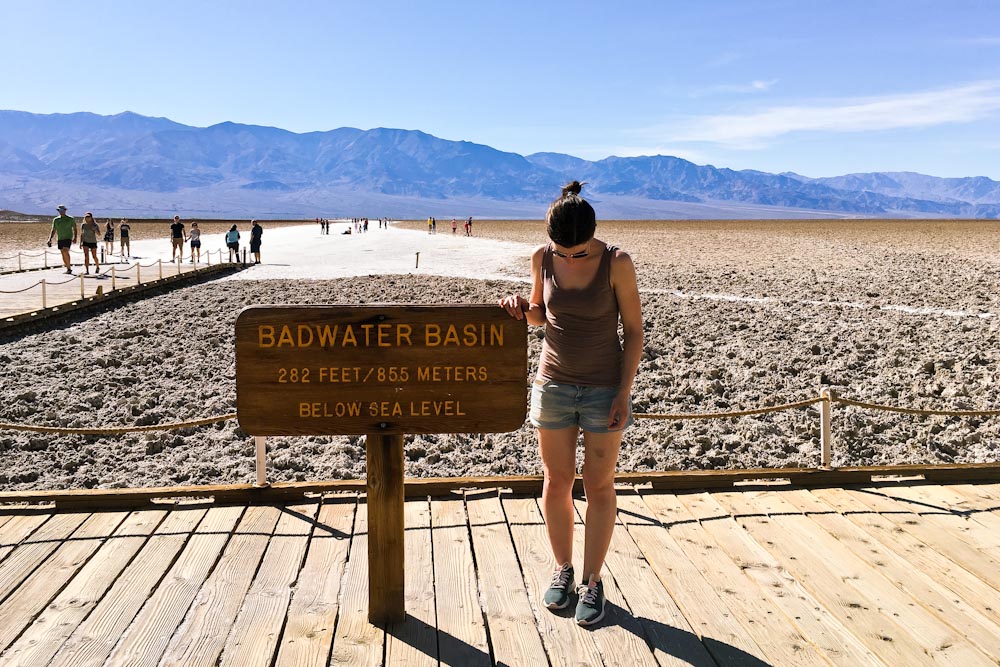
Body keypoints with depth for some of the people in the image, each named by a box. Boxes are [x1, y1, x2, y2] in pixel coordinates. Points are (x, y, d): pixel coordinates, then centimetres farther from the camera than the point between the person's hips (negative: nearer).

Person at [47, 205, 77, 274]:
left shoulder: (70, 219, 1)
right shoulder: (55, 220, 9)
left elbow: (74, 229, 4)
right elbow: (53, 230, 12)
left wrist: (75, 238, -9)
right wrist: (50, 238, 0)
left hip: (68, 238, -5)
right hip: (59, 239, 5)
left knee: (65, 251, -23)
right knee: (63, 255, 7)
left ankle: (69, 268, -14)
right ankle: (68, 269, 15)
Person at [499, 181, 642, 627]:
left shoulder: (616, 263, -14)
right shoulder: (542, 258, -4)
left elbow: (634, 331, -8)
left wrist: (624, 393, -12)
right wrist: (522, 308, -12)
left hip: (603, 388, -3)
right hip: (553, 384, 3)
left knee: (598, 486, 6)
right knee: (557, 481, 11)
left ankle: (592, 583, 19)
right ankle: (562, 569, 30)